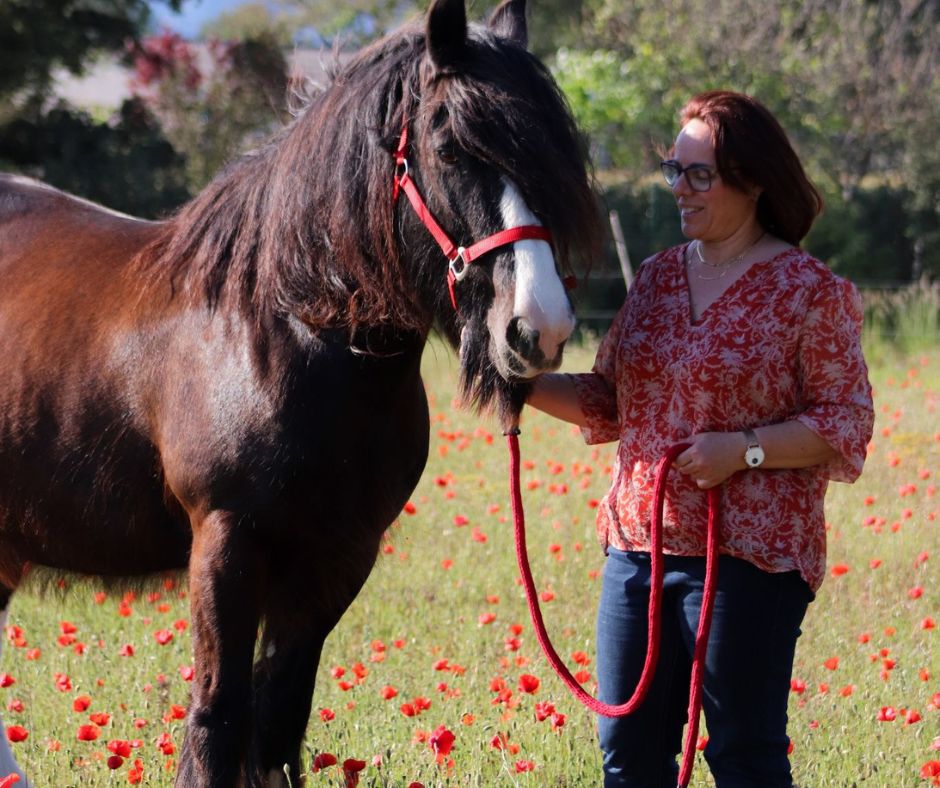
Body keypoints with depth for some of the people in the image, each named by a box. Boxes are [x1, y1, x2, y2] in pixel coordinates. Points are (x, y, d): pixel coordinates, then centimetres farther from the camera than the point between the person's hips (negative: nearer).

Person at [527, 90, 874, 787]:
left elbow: (846, 426, -9)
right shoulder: (659, 276, 12)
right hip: (638, 542, 6)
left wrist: (743, 448, -21)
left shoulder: (809, 291, -7)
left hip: (747, 554, -6)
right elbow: (611, 403, 16)